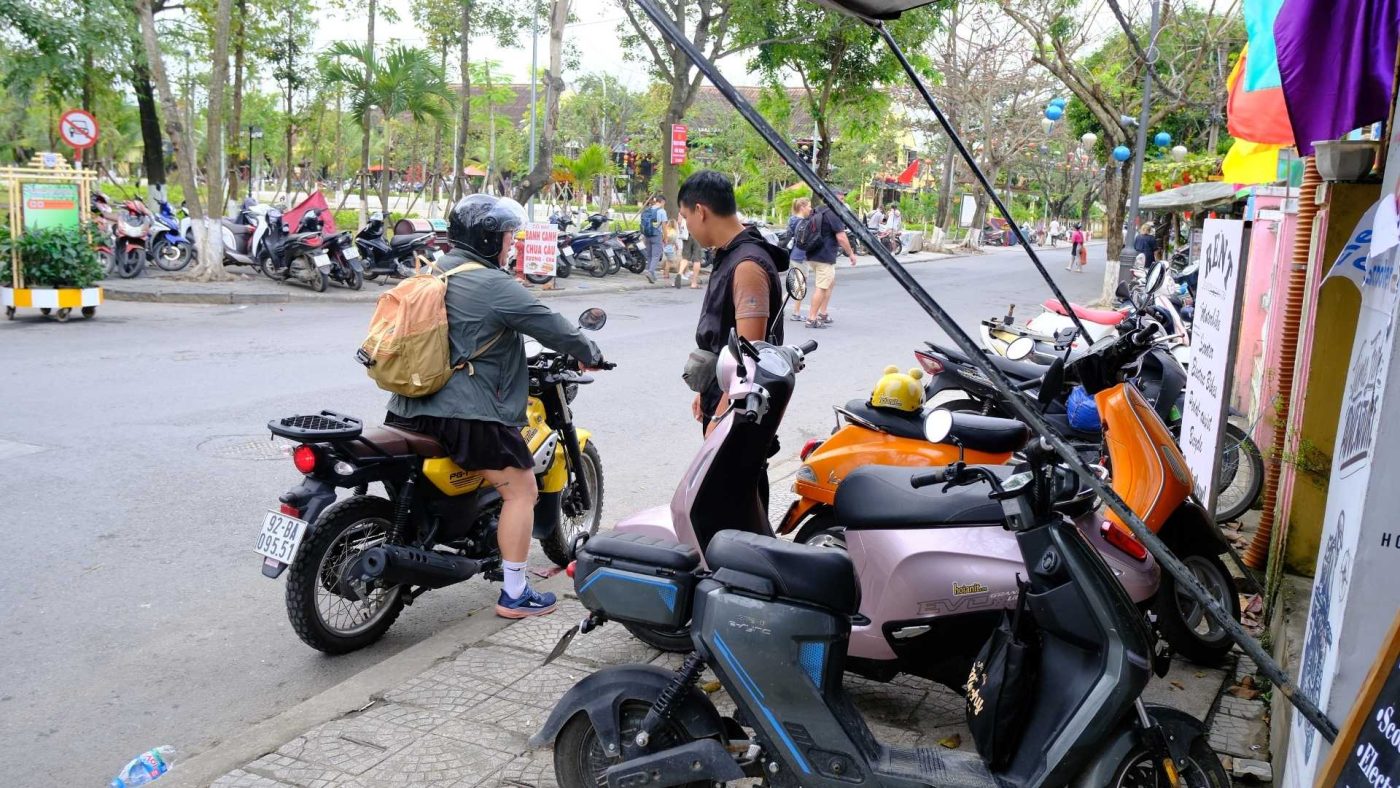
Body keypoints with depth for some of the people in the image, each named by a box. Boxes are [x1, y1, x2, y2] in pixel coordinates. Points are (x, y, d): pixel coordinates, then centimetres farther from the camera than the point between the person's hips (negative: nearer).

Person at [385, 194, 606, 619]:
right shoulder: (494, 285, -12)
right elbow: (551, 325, -6)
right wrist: (590, 355, 9)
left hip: (411, 408, 9)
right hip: (470, 414, -9)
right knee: (521, 490, 1)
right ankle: (514, 594, 5)